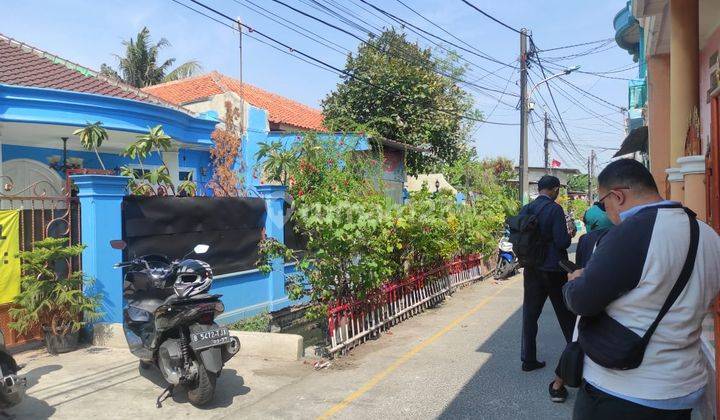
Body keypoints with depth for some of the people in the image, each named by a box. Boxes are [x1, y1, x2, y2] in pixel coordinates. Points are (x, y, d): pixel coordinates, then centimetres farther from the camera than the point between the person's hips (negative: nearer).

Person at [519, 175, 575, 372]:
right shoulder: (555, 209, -14)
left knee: (530, 313, 9)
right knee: (565, 312, 12)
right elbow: (562, 242, -18)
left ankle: (528, 358, 13)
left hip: (531, 269, 5)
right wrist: (569, 235, 2)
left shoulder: (525, 210, 2)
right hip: (553, 269, -4)